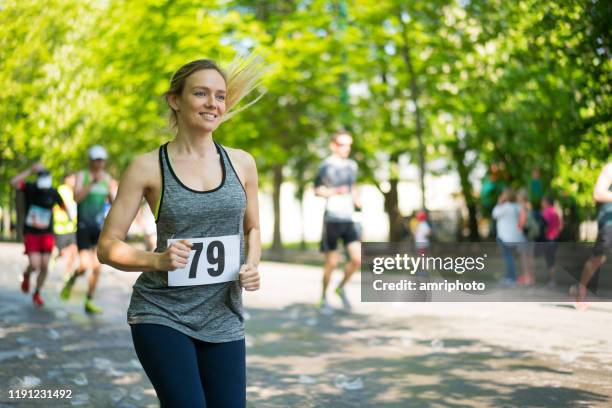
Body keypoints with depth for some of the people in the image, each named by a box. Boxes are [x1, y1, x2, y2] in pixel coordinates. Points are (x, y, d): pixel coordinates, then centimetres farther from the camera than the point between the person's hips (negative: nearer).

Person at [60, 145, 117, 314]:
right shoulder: (82, 176, -3)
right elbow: (77, 198, -18)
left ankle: (89, 302, 12)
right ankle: (71, 282, 19)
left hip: (100, 227, 3)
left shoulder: (108, 179, 6)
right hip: (83, 226, -3)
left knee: (97, 268, 0)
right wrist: (92, 182, -26)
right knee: (84, 266, -13)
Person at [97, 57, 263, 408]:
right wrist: (157, 261, -22)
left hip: (224, 318, 4)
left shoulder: (242, 163, 4)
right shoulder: (148, 168, -6)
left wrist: (252, 266, -2)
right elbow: (108, 246, -4)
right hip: (162, 315, -4)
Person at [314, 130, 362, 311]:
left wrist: (356, 198, 7)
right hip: (332, 219, -5)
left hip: (348, 219, 5)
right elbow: (317, 189, -4)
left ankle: (341, 288, 17)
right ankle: (323, 298, 18)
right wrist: (335, 191, -21)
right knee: (332, 262, 0)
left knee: (357, 258, -6)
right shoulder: (327, 165, -6)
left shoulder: (352, 165, 13)